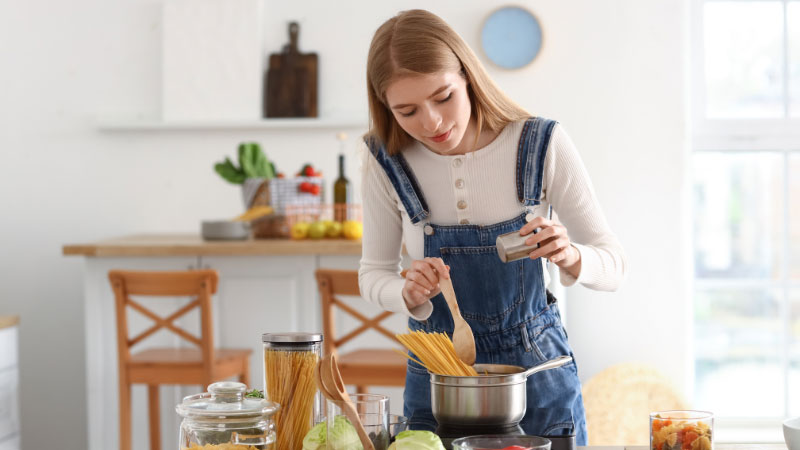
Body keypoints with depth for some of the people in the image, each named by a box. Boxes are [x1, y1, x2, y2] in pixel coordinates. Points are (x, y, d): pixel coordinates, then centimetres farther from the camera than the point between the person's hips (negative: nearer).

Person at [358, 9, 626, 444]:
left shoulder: (542, 145, -14)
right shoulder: (388, 164, -11)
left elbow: (613, 265, -7)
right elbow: (373, 273, 2)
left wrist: (571, 257, -30)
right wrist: (409, 293, -20)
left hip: (537, 377, 0)